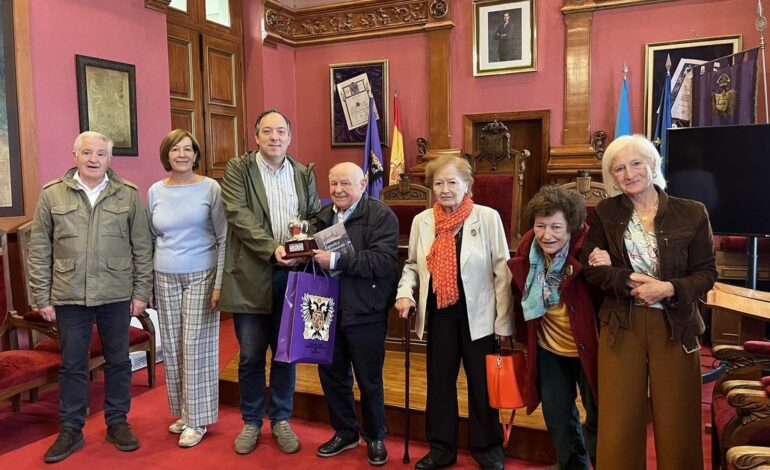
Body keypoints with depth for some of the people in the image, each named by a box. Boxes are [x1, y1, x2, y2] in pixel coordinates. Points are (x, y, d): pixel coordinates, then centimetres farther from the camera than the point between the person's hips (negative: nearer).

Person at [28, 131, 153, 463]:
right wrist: (42, 297, 0)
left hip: (117, 295, 0)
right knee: (72, 364, 10)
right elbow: (39, 250, 3)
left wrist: (141, 292, -1)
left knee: (118, 361, 10)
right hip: (69, 296, 0)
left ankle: (117, 422, 26)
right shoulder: (52, 195, 2)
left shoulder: (129, 195, 1)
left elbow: (142, 247, 2)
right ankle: (70, 429, 25)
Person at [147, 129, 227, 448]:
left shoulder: (210, 188, -5)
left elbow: (224, 238, -5)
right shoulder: (155, 191, 7)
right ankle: (182, 412, 24)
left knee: (197, 347, -1)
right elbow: (150, 239, 14)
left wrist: (220, 282, -11)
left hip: (201, 277, -4)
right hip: (166, 279, 4)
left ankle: (197, 419, 10)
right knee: (172, 347, 9)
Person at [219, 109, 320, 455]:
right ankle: (251, 422, 27)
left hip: (293, 273, 3)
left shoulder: (304, 173, 10)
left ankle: (281, 420, 29)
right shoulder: (238, 169, 0)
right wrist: (272, 248, -22)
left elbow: (316, 215, 10)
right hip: (251, 274, -2)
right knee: (251, 355, 8)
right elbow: (239, 215, -12)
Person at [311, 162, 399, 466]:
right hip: (329, 311, 6)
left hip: (365, 314, -6)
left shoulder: (381, 215, -11)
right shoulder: (324, 216, 12)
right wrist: (308, 253, 0)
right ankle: (345, 432, 36)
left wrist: (337, 260, -26)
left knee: (369, 381, 9)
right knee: (331, 375, 15)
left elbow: (383, 260, -24)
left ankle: (375, 438, 30)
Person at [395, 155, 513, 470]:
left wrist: (504, 323, -9)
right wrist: (405, 293, -7)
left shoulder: (488, 217, -9)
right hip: (439, 314, 3)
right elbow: (412, 264, 12)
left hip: (478, 316, -3)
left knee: (482, 384, 10)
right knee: (439, 381, 14)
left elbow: (502, 272, -8)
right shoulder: (422, 221, 2)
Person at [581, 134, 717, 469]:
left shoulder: (692, 213, 0)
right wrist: (630, 280, -17)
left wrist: (669, 289, -18)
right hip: (621, 326, 1)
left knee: (676, 424, 9)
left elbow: (707, 272, 0)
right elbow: (591, 268, -1)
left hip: (675, 326, 0)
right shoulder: (605, 213, 4)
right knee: (619, 424, 5)